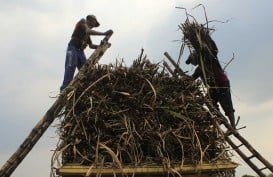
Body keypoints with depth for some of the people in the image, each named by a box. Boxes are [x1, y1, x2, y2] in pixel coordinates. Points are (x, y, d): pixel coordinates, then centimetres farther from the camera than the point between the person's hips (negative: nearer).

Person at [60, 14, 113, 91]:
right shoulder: (82, 22, 1)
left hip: (81, 51, 9)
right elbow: (89, 31, -18)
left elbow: (91, 45, 20)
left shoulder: (87, 33, 24)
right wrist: (104, 33, -20)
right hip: (73, 49, -9)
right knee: (70, 70, -15)